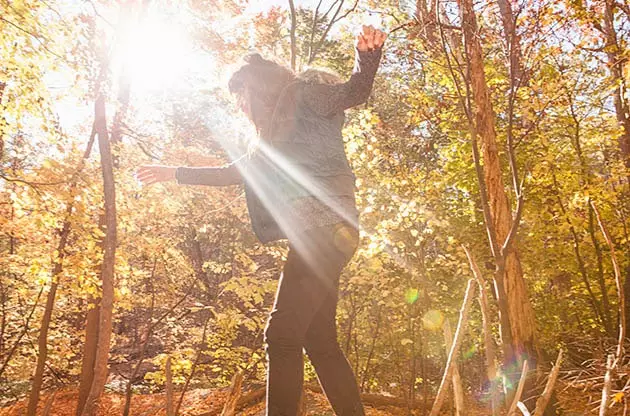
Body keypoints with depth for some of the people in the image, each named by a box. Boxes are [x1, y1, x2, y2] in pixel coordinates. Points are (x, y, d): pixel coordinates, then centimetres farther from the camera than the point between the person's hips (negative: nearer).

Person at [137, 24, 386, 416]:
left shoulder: (304, 92, 6)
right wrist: (176, 173, 40)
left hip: (325, 226, -9)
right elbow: (233, 172, 35)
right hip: (314, 233, 9)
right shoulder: (276, 132, 28)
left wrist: (367, 56, -32)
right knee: (319, 340, 8)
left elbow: (353, 92, -11)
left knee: (283, 333, -14)